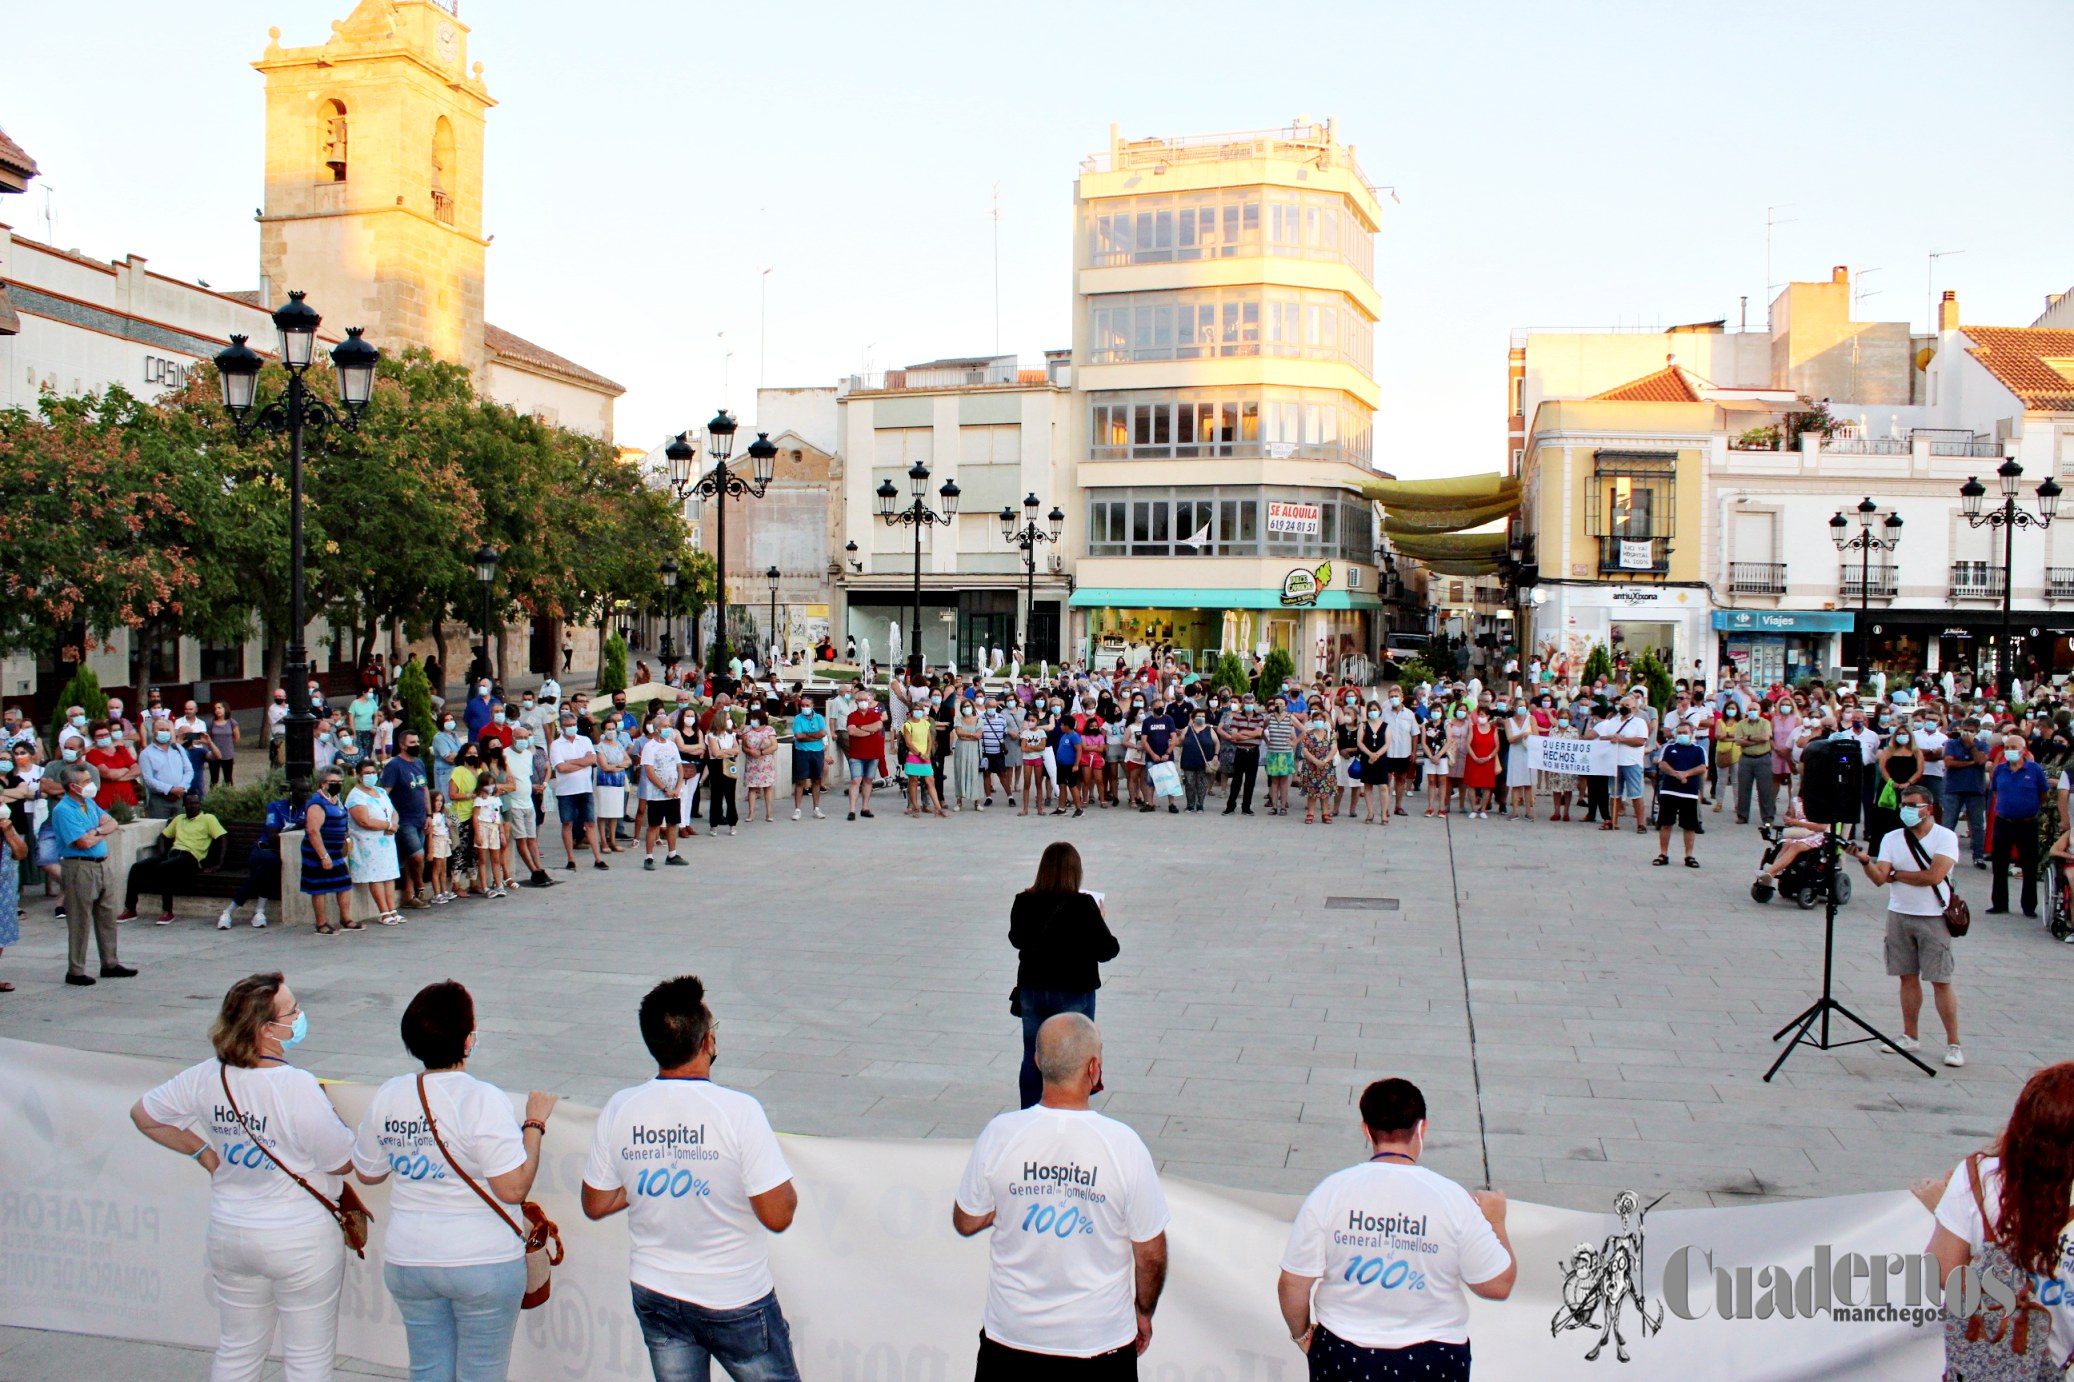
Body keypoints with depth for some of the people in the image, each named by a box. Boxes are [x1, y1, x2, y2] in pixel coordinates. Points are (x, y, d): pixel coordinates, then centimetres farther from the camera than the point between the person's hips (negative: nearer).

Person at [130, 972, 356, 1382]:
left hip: (229, 1235, 6)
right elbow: (343, 1161, -18)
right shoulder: (298, 1087, -26)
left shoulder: (206, 1078, -7)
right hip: (300, 1241, -6)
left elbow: (143, 1115, 10)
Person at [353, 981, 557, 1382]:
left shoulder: (387, 1097, -2)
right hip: (483, 1263, -5)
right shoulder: (483, 1100, -19)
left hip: (406, 1262, 5)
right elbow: (513, 1189, -21)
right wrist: (534, 1124, -10)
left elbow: (367, 1173, 12)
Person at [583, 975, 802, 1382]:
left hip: (654, 1297, 4)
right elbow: (778, 1215, -19)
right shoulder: (738, 1111, -22)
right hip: (735, 1302, -4)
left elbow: (596, 1205, 3)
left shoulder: (619, 1109, -8)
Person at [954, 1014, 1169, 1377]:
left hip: (1011, 1334, 1)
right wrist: (1143, 1313, 10)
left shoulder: (1000, 1134, -14)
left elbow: (965, 1222, 1)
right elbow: (1151, 1253, -7)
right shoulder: (1123, 1144, -17)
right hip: (1099, 1339, -1)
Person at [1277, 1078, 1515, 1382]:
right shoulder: (1453, 1199, -15)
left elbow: (1293, 1285, -9)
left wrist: (1301, 1333, 10)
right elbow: (1498, 1286, -7)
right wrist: (1496, 1223, 9)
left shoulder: (1328, 1193, -14)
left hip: (1343, 1357, 1)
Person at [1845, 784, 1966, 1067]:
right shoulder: (1892, 839, 5)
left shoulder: (1945, 837, -5)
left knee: (1941, 980, -4)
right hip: (1899, 914, 4)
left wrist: (1896, 874, -8)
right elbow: (1879, 879, -4)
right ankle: (1909, 1036, 18)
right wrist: (1865, 861, -23)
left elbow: (1933, 875, -18)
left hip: (1934, 917, -4)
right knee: (1908, 977, 9)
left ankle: (1953, 1044, 2)